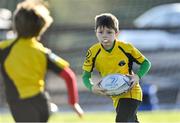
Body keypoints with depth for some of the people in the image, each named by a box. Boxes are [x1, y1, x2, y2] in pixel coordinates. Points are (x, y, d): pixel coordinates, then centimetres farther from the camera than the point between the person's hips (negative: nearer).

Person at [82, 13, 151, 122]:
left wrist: (137, 76, -23)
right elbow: (86, 76, -5)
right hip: (116, 96, 5)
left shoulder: (126, 48, -17)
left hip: (131, 92, -5)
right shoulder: (93, 52, -11)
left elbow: (146, 63, -5)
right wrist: (92, 87, -27)